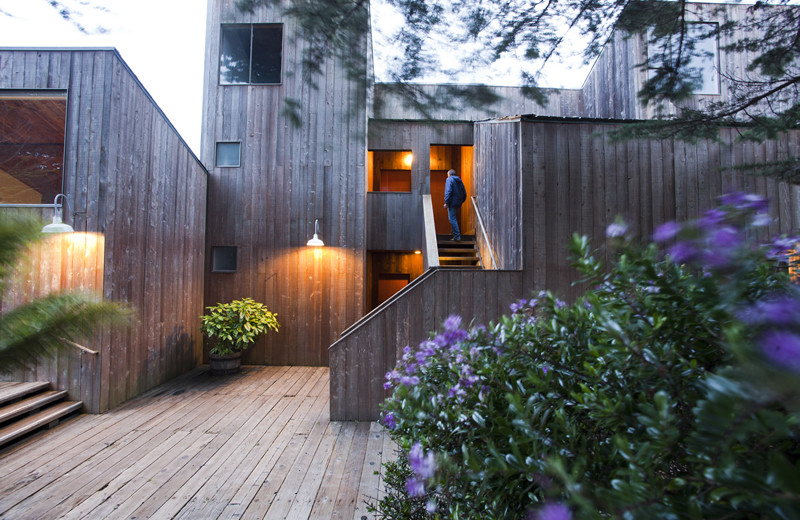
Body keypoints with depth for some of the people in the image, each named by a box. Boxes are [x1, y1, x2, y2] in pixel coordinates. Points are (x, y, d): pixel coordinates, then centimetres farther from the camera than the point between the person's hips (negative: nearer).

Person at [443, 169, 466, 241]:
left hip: (452, 202, -8)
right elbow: (464, 193, 17)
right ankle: (455, 234, 25)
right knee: (453, 218, 20)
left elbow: (448, 191, -17)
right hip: (458, 203, 8)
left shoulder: (449, 180, -4)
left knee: (452, 219, -9)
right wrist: (461, 201, 22)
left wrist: (446, 202, -19)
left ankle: (457, 236, -15)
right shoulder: (459, 181, 18)